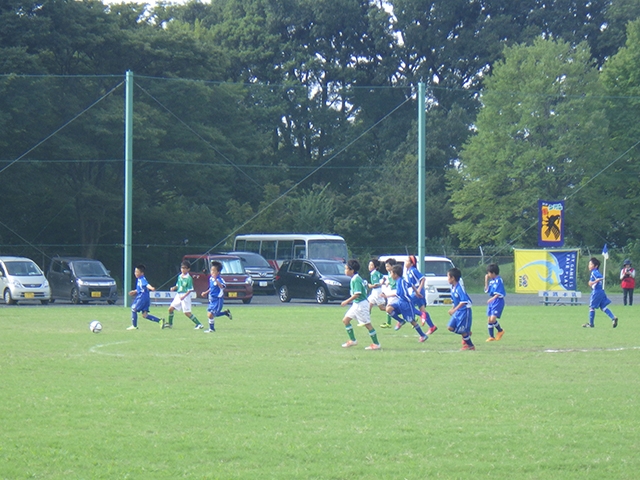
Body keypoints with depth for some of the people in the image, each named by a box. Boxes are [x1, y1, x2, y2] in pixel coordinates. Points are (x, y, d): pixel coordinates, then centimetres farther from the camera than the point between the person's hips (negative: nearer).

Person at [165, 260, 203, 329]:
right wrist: (174, 288, 1)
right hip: (178, 295, 7)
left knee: (187, 312, -8)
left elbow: (190, 290, -14)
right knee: (171, 308, 3)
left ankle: (199, 324, 0)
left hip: (185, 296, -7)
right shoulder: (179, 276, 9)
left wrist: (184, 296, -23)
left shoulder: (189, 278, -13)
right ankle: (170, 324, 18)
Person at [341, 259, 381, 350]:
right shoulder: (354, 279, 9)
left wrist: (347, 301, -20)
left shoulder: (356, 280, -20)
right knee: (345, 320, 12)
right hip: (356, 304, 10)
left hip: (361, 304, -10)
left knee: (367, 324, -4)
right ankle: (352, 340, 18)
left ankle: (376, 344, 3)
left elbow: (357, 294, -25)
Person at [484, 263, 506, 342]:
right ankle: (491, 337, 14)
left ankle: (500, 330, 7)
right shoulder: (491, 281, 10)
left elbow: (499, 293, -18)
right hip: (491, 301, 9)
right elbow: (487, 290, 16)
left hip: (498, 301, -9)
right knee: (489, 320, 7)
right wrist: (486, 281, 9)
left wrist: (492, 298, -26)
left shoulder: (499, 280, -14)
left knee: (492, 319, -17)